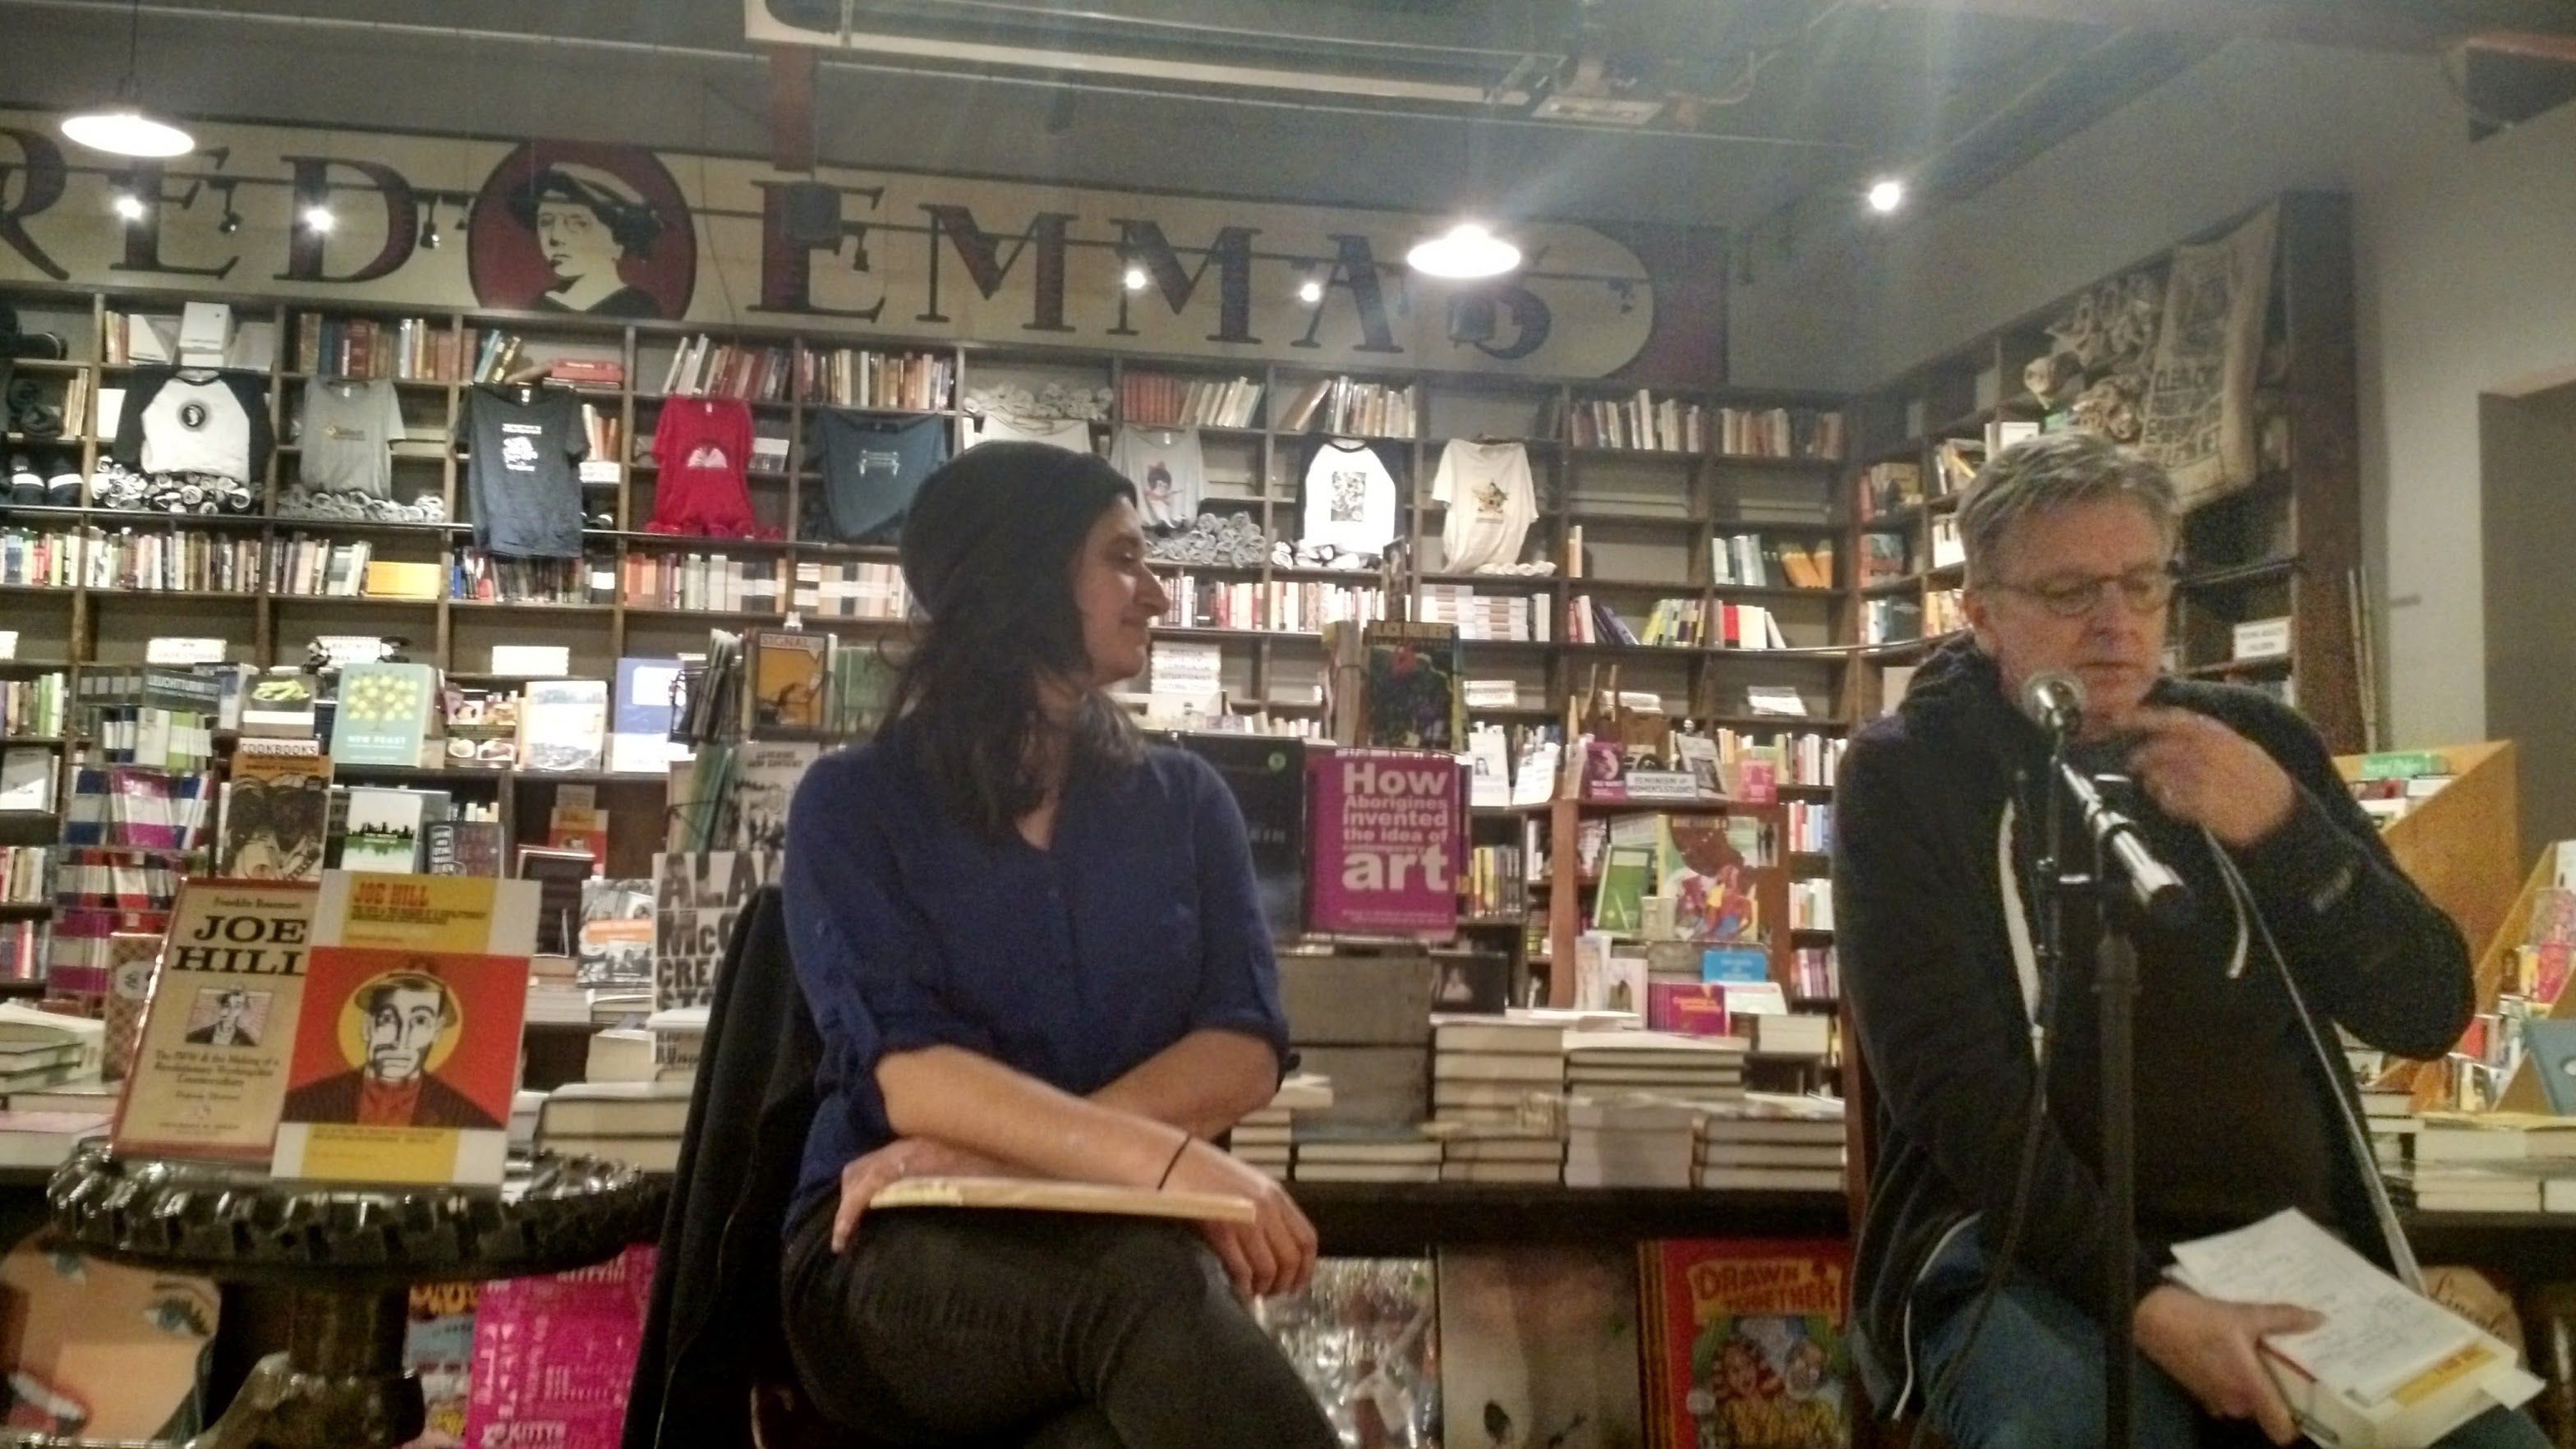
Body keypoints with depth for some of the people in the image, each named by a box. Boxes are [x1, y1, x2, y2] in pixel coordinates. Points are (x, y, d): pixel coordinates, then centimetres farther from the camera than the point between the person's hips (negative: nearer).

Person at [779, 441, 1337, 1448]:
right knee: (1144, 1287, -37)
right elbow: (907, 1073, -10)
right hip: (895, 1257, -2)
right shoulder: (853, 803, 5)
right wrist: (1165, 1159, -27)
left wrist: (1002, 1154, -15)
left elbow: (1245, 1051, 0)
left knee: (1179, 1282, -37)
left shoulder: (1183, 801, 15)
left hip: (1122, 1241, 2)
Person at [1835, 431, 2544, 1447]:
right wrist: (2140, 1298, -22)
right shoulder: (1906, 775, -2)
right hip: (2033, 1259, -4)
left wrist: (2281, 829, -13)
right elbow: (1951, 1079, -12)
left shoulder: (2255, 740, 10)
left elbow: (2429, 1013, 3)